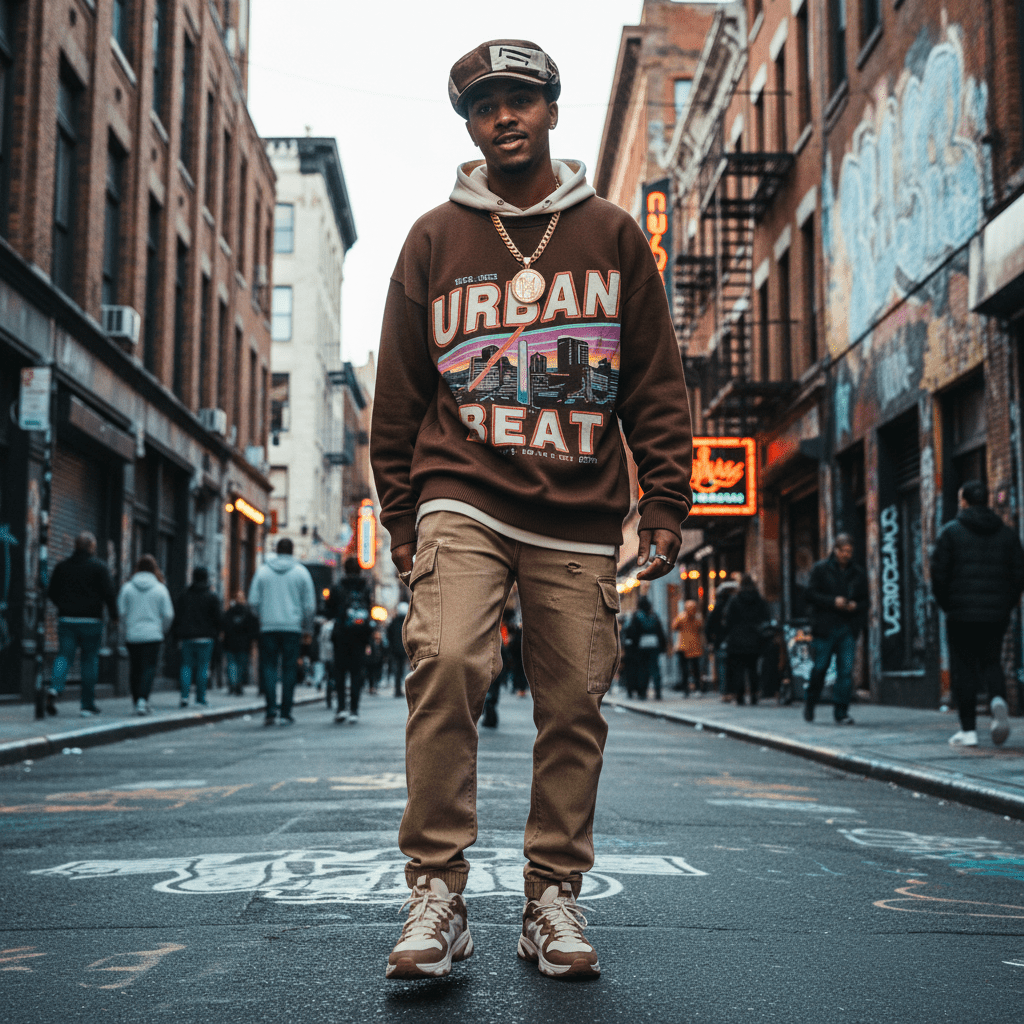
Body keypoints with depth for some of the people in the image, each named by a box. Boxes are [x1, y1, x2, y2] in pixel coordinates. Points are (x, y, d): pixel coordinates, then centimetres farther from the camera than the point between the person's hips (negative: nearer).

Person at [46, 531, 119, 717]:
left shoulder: (62, 566, 8)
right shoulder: (99, 566, -3)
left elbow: (51, 592, 11)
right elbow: (109, 592, -9)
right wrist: (114, 615, 4)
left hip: (66, 619, 3)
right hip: (91, 621, -3)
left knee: (64, 656, 4)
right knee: (90, 660, 5)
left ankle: (55, 687, -25)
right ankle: (88, 705, 7)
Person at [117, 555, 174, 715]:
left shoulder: (127, 587, 1)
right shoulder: (160, 588, -1)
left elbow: (121, 612, 0)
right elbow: (168, 614, -2)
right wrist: (162, 630, 15)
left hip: (132, 635, 2)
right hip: (153, 635, -2)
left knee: (134, 669, 11)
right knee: (149, 667, -3)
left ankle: (137, 700, 16)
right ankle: (143, 699, -19)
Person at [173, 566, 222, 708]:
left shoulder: (183, 594, 7)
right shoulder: (212, 597, -2)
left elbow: (177, 617, 8)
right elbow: (217, 619, -2)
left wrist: (178, 636, 12)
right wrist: (215, 635, 9)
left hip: (187, 637, 2)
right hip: (205, 638, -2)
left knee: (186, 666, 7)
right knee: (202, 667, 2)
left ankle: (184, 696, -8)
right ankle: (200, 699, 2)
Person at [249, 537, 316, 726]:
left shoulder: (262, 570, 5)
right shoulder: (301, 572, 3)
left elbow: (253, 601, 2)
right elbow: (310, 604, 1)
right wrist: (307, 626, 13)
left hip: (268, 627, 1)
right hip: (293, 626, 0)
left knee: (268, 667, 5)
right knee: (289, 669, 4)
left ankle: (271, 710, -8)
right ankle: (285, 714, 2)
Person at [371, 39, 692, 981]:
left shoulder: (612, 235, 12)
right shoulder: (435, 239, 11)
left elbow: (657, 382, 10)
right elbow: (399, 390, 12)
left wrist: (667, 503, 2)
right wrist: (402, 514, 7)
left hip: (580, 521, 1)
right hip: (463, 501, -1)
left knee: (574, 705, 1)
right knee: (447, 666, -20)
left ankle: (554, 896, 14)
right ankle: (437, 889, -9)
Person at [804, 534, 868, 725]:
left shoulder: (859, 573, 13)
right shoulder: (821, 569, 4)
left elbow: (865, 601, 16)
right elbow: (811, 594, -2)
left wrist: (855, 606, -6)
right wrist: (833, 601, -13)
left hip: (848, 630, 2)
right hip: (825, 628, -2)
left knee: (846, 670, -6)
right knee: (820, 668, 0)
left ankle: (841, 711, -1)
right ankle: (810, 703, 22)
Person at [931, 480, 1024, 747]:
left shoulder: (951, 532, -2)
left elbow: (939, 574, -6)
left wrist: (946, 605, 7)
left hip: (961, 615, -3)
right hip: (997, 615, 3)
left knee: (963, 668, 4)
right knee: (991, 662, 15)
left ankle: (968, 730, 2)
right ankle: (998, 700, -16)